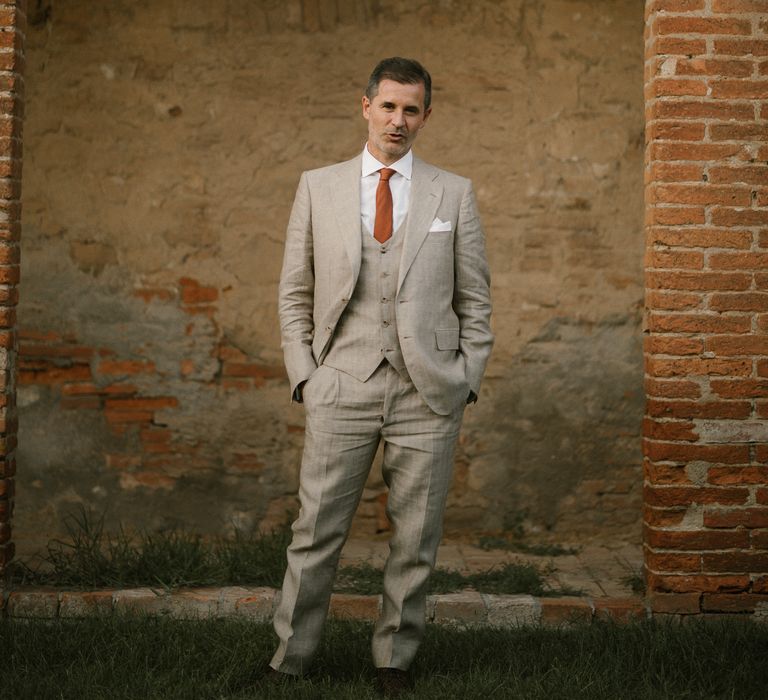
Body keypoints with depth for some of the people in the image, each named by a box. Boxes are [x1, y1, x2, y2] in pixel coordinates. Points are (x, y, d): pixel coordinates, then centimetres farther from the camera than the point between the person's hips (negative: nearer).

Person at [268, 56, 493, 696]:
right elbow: (295, 293, 10)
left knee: (416, 537, 6)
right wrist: (304, 375, 1)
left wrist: (466, 382, 1)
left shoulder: (454, 194, 8)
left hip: (428, 392, 0)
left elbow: (475, 300, 9)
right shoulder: (318, 188, 9)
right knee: (317, 531, 2)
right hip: (342, 389, 0)